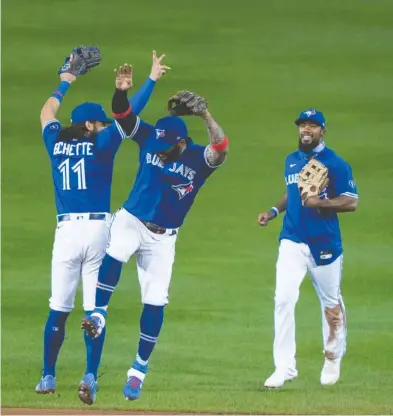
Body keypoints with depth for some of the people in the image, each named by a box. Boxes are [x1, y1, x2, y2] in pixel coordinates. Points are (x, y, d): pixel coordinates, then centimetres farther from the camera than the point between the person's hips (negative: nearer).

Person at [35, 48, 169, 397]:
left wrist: (65, 84, 42)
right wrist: (152, 79, 7)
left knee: (58, 309, 7)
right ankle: (90, 377, -4)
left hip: (66, 232, 3)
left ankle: (48, 378, 6)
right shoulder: (101, 143, -3)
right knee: (95, 308, 0)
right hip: (98, 230, -3)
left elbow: (47, 112, 27)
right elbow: (130, 112, -1)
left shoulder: (55, 144, 7)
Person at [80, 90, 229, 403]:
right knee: (113, 255, -35)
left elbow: (221, 149, -36)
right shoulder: (150, 139, -7)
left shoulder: (199, 159, -15)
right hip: (130, 222, 0)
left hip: (163, 238, 0)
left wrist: (206, 116, -51)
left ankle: (139, 371, 10)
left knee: (155, 302, -1)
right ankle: (98, 315, -35)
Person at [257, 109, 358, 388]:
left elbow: (351, 202, -12)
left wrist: (320, 203, -24)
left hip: (324, 244, -4)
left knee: (331, 302, 10)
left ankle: (333, 359, 30)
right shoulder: (292, 161, 11)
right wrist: (274, 211, 10)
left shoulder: (335, 164, -8)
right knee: (283, 299, -11)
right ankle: (285, 367, -10)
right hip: (292, 242, 4)